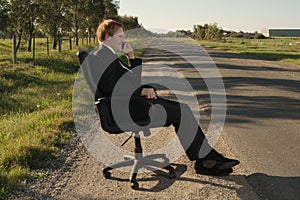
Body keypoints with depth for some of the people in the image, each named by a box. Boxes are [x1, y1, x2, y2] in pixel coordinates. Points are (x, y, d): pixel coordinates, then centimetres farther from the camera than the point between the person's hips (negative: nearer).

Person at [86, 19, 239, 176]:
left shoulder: (108, 55, 23)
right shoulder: (102, 56, -10)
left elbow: (133, 79, 25)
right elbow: (111, 89, -22)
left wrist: (131, 56, 13)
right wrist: (141, 91, -21)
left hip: (133, 101, 11)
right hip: (126, 108, -10)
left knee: (183, 110, 0)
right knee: (181, 112, -14)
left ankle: (206, 160, -3)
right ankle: (204, 158, -2)